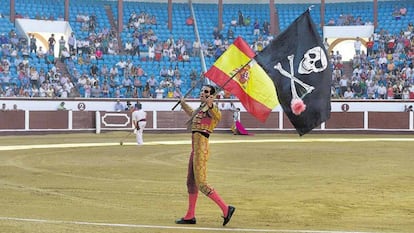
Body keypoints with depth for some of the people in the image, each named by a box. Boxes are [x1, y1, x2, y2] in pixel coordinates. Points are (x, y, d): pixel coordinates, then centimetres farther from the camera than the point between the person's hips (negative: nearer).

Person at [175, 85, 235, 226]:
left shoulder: (210, 108, -11)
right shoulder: (200, 109, 16)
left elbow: (218, 116, -36)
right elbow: (192, 114, 40)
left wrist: (210, 106, -52)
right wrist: (184, 105, 45)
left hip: (201, 148, -10)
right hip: (195, 148, 10)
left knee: (201, 184, -12)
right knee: (191, 182, 14)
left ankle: (226, 209, -11)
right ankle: (190, 216, 22)